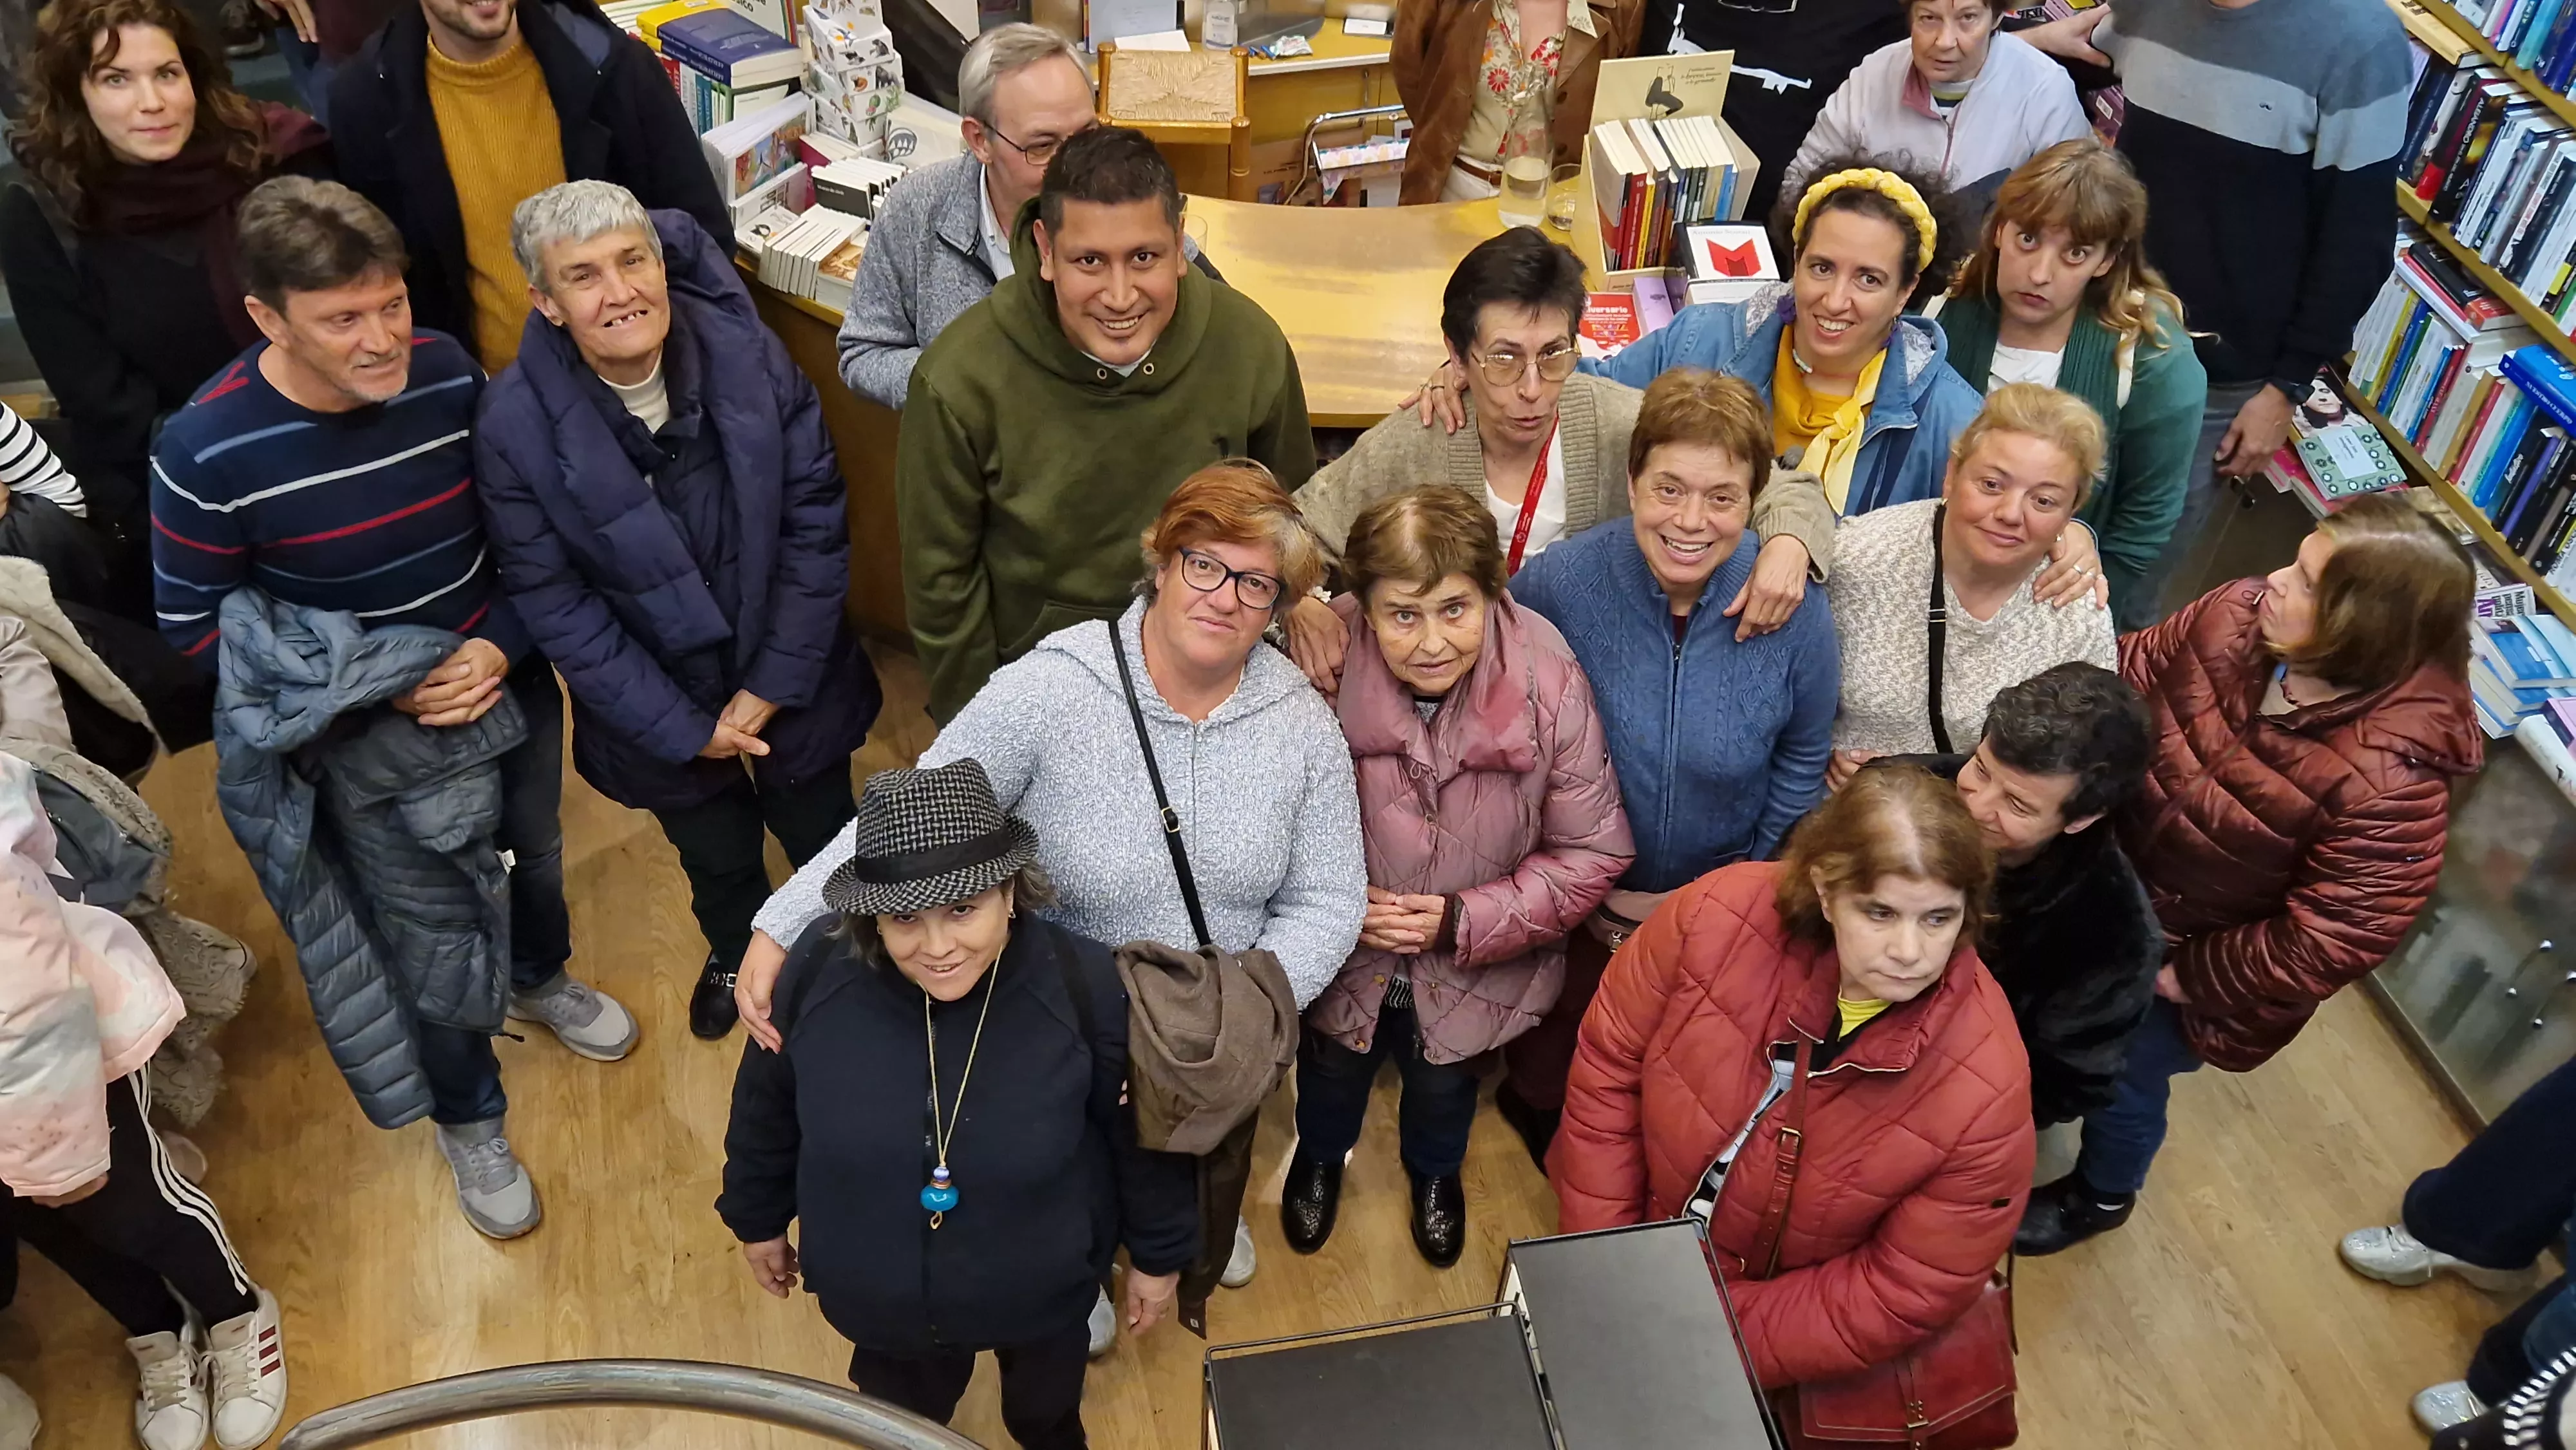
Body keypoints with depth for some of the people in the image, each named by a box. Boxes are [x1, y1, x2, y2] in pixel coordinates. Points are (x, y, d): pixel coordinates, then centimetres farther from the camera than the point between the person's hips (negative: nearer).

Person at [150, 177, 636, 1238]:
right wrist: (376, 683, -24)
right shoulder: (207, 453, -25)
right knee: (428, 932, 12)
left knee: (534, 852, 27)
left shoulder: (447, 375, -17)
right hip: (370, 735, -3)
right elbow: (196, 628, -14)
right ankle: (468, 1119, 40)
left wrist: (501, 646, -19)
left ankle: (540, 979, 62)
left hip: (509, 682, 3)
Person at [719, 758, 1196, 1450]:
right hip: (874, 1292, 1)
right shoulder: (819, 970, -27)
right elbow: (767, 1112, -6)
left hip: (1042, 1290, 0)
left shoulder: (1086, 987, -32)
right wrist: (759, 1218, 8)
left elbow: (1143, 1132, -14)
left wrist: (1158, 1253, -2)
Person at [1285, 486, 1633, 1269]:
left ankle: (1435, 1170, 65)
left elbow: (1593, 853, -18)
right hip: (1341, 950, 0)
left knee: (1445, 1080, 30)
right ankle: (1320, 1155, 65)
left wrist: (1465, 920, -24)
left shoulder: (1549, 682, -29)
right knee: (1332, 1065, 30)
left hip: (1475, 965, 0)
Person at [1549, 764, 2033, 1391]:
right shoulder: (1719, 917, -29)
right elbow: (1608, 1067, -14)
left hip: (1787, 1301, -2)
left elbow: (1906, 1297, -21)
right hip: (1639, 1226, 2)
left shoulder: (1985, 1092, -31)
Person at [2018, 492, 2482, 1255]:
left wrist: (2189, 977, -18)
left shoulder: (2390, 782, -36)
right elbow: (2132, 676, -7)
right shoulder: (2241, 615, -22)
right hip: (2111, 879, 5)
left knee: (2122, 1078, 20)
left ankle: (2102, 1195, 53)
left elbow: (2330, 941, -29)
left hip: (2184, 956, -5)